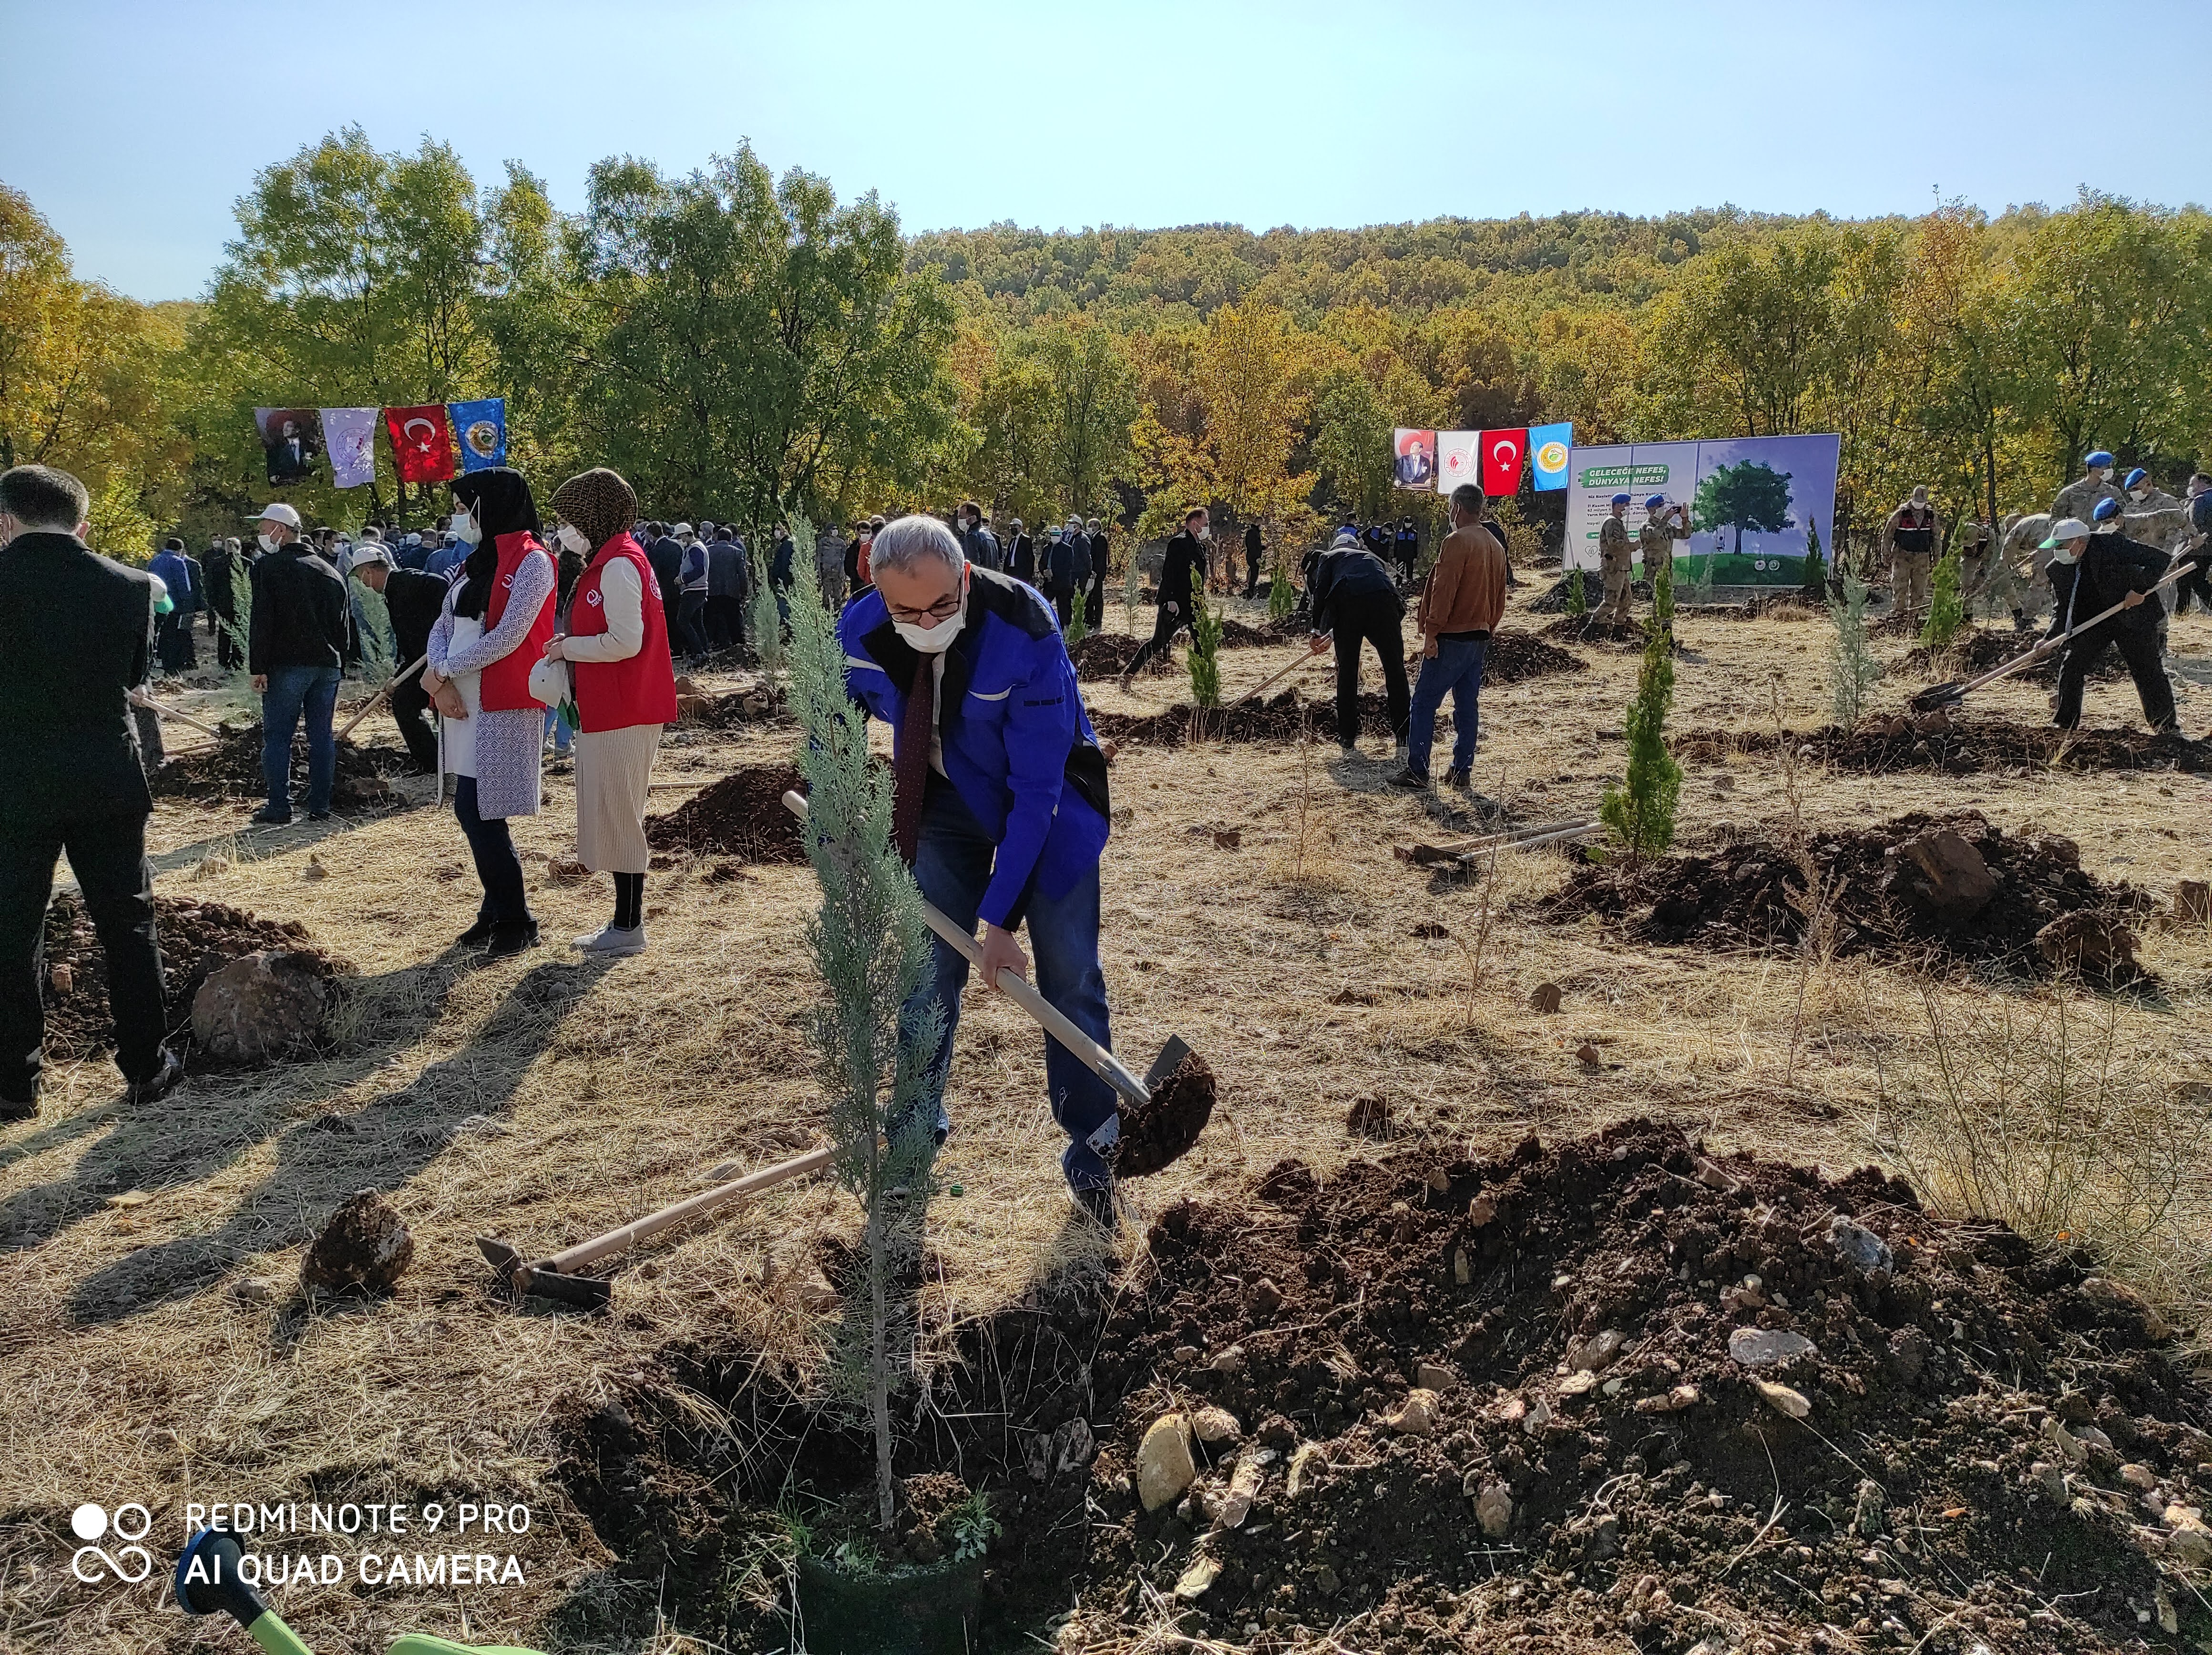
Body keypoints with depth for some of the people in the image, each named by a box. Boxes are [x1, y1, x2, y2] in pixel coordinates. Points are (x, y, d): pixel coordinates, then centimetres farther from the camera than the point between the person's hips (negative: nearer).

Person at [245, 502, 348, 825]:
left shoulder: (268, 566, -5)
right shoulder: (329, 572, 14)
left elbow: (261, 622, -11)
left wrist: (258, 668, -10)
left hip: (286, 665, -5)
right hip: (327, 665, 5)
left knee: (277, 737, 0)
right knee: (322, 736, 8)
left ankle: (279, 808, -1)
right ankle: (320, 806, 9)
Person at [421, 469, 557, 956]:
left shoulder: (531, 562, -9)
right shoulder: (477, 563, 17)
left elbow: (507, 637, -17)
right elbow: (442, 628, 13)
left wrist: (442, 671, -9)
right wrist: (442, 684, -5)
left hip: (503, 708, -8)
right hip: (465, 704, 8)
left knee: (479, 814, -9)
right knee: (473, 812, 10)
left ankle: (517, 923, 2)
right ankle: (497, 912, 21)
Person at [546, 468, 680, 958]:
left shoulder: (619, 565, -16)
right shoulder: (611, 560, 16)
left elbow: (626, 642, -23)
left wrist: (569, 647, -10)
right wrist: (574, 644, 6)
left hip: (622, 715, -10)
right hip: (609, 710, 10)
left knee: (618, 816, -3)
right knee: (613, 816, 15)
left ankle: (628, 929, 5)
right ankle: (625, 922, 23)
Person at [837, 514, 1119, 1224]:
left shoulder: (1026, 632, -33)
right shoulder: (859, 632, -20)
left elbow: (1036, 785, -30)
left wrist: (1001, 917, -28)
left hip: (1048, 801, -3)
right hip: (944, 799, 3)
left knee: (1071, 976, -4)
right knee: (927, 967, 1)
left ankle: (1092, 1147, 9)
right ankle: (920, 1122, 21)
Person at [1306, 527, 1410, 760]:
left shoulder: (1330, 557, 29)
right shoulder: (1371, 557, 41)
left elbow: (1320, 592, 12)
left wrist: (1318, 631, 23)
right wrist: (1331, 635, 51)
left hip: (1347, 603, -2)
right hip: (1384, 601, 2)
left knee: (1347, 673, 8)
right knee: (1395, 671, 6)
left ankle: (1349, 743, 10)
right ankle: (1404, 743, 4)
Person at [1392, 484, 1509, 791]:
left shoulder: (1457, 541, -13)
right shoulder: (1496, 547, 14)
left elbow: (1444, 590, -19)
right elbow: (1499, 598, 18)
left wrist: (1431, 631, -17)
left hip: (1452, 638, -8)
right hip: (1479, 637, 8)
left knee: (1424, 703, -3)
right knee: (1468, 705, 10)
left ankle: (1417, 770, -3)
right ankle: (1462, 770, 12)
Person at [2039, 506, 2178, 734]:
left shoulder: (2112, 545, -17)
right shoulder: (2058, 569, -2)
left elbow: (2159, 558, -13)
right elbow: (2064, 608, 4)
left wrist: (2140, 589, -22)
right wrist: (2049, 638, -9)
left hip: (2133, 615, -5)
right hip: (2093, 623, 5)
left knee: (2147, 671, 0)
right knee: (2070, 666, -5)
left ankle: (2166, 724, 16)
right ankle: (2065, 724, 7)